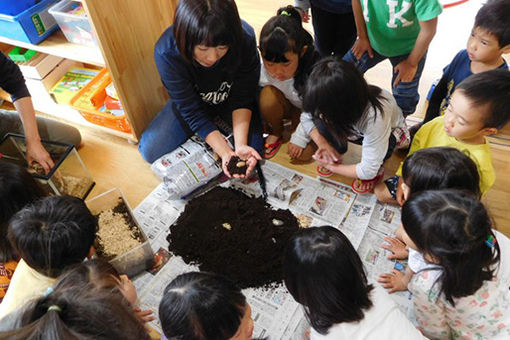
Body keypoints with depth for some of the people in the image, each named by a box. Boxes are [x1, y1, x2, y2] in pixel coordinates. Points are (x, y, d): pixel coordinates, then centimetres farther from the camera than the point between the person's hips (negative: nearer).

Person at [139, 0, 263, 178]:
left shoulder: (245, 38, -34)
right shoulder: (166, 53, -35)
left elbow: (241, 99, -22)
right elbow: (193, 112, -28)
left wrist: (240, 146, -36)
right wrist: (226, 152, -38)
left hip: (228, 99, 0)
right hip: (190, 100, 1)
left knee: (253, 146, -19)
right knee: (150, 151, -10)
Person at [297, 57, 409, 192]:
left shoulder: (376, 115, -43)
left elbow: (368, 171, -37)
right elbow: (306, 117, -11)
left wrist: (332, 167, -24)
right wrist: (323, 144, -26)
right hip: (358, 129, 5)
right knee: (321, 121, -25)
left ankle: (376, 171, -8)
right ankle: (336, 154, 2)